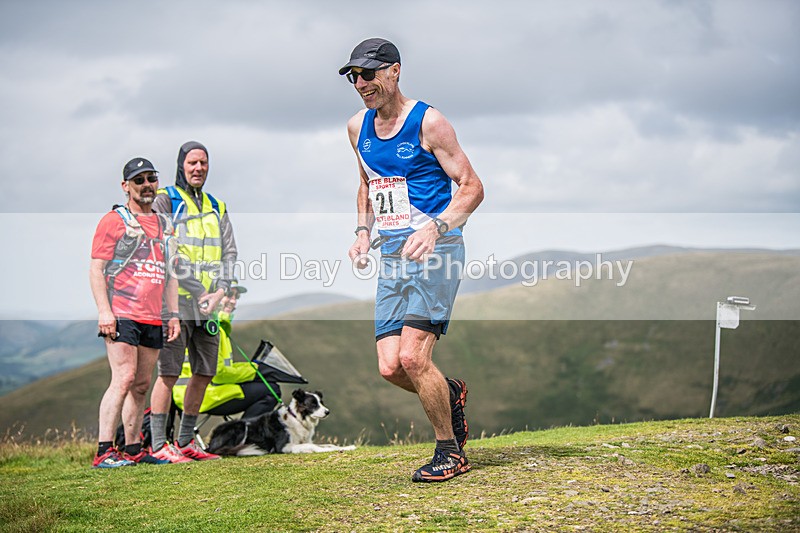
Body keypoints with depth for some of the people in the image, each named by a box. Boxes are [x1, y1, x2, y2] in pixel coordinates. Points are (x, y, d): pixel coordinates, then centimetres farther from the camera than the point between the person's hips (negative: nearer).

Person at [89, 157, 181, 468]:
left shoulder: (164, 226, 20)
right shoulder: (113, 221, 1)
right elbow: (96, 269, -4)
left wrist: (173, 314, 15)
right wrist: (104, 311, -14)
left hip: (153, 320, 7)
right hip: (121, 316, -6)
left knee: (142, 385, 7)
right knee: (124, 378, -15)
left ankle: (133, 450, 12)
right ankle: (104, 452, -16)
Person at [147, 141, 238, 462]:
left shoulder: (217, 208, 20)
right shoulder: (165, 201, 1)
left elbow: (229, 252, 12)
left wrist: (220, 290, -6)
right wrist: (198, 290, -16)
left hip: (209, 305, 6)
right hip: (176, 301, -6)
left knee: (204, 373, 8)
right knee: (169, 373, -8)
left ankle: (185, 442, 19)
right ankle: (159, 446, -4)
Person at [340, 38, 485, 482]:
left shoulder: (428, 122, -7)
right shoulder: (358, 128, 13)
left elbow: (472, 187, -7)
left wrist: (435, 227, -22)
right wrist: (363, 232, 14)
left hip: (435, 250, -6)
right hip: (391, 256, 7)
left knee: (413, 357, -17)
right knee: (390, 367, -3)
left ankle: (450, 452, 1)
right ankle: (449, 394, 28)